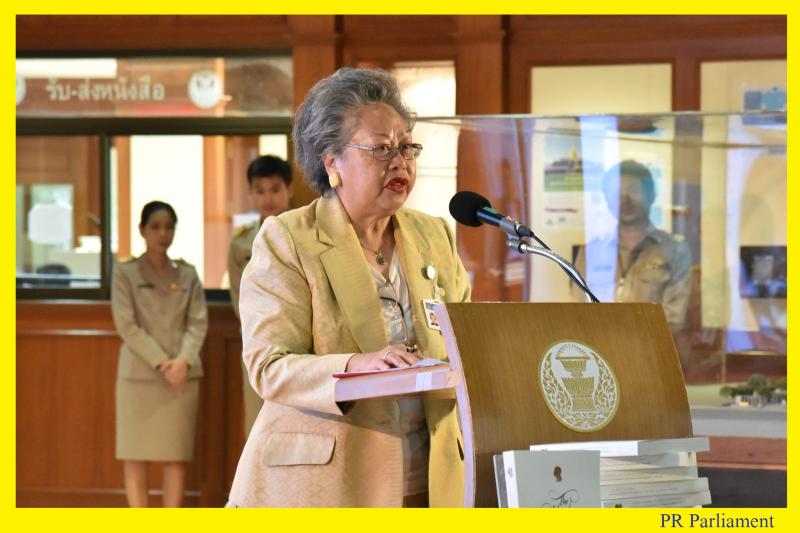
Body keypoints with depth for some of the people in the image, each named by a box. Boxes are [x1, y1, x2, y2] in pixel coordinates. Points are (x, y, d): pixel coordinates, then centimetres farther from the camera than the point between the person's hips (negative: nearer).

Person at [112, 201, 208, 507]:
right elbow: (126, 325, -5)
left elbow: (198, 322, 4)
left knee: (177, 456, 0)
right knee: (135, 456, -2)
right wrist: (160, 362, -14)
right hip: (138, 374, -2)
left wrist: (183, 360, -13)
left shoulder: (187, 275, 11)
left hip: (182, 375, 2)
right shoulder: (125, 273, 2)